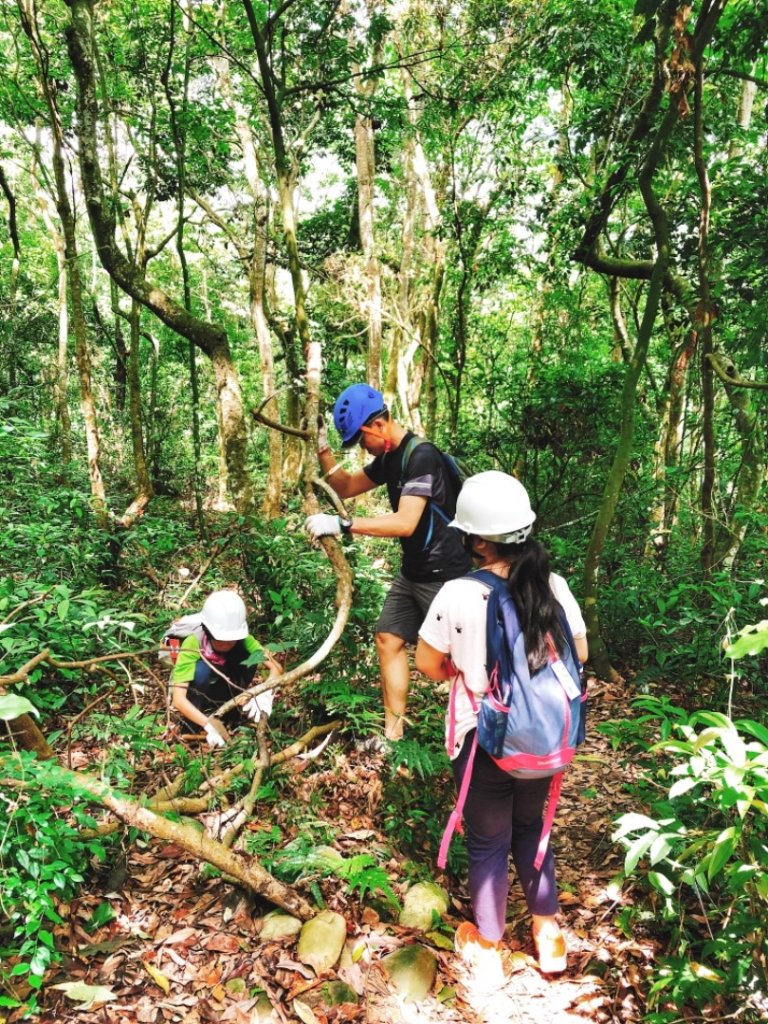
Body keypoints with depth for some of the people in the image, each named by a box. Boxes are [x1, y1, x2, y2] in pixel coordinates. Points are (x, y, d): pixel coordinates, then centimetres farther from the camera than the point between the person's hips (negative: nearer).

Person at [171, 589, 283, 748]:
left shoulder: (242, 640, -25)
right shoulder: (193, 644, -35)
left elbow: (277, 667, -26)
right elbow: (178, 699, -40)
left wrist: (265, 694, -45)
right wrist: (208, 724, -51)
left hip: (220, 689, 3)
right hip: (195, 693, -3)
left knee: (250, 657, -24)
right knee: (201, 669, -36)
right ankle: (194, 724, -13)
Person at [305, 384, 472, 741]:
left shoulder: (421, 456, -22)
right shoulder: (388, 458, 7)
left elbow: (405, 523, -31)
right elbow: (346, 487, 15)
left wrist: (341, 524, -31)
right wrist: (322, 449, 1)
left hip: (445, 575, -9)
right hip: (412, 571, 9)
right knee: (388, 639, 9)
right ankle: (393, 733, 18)